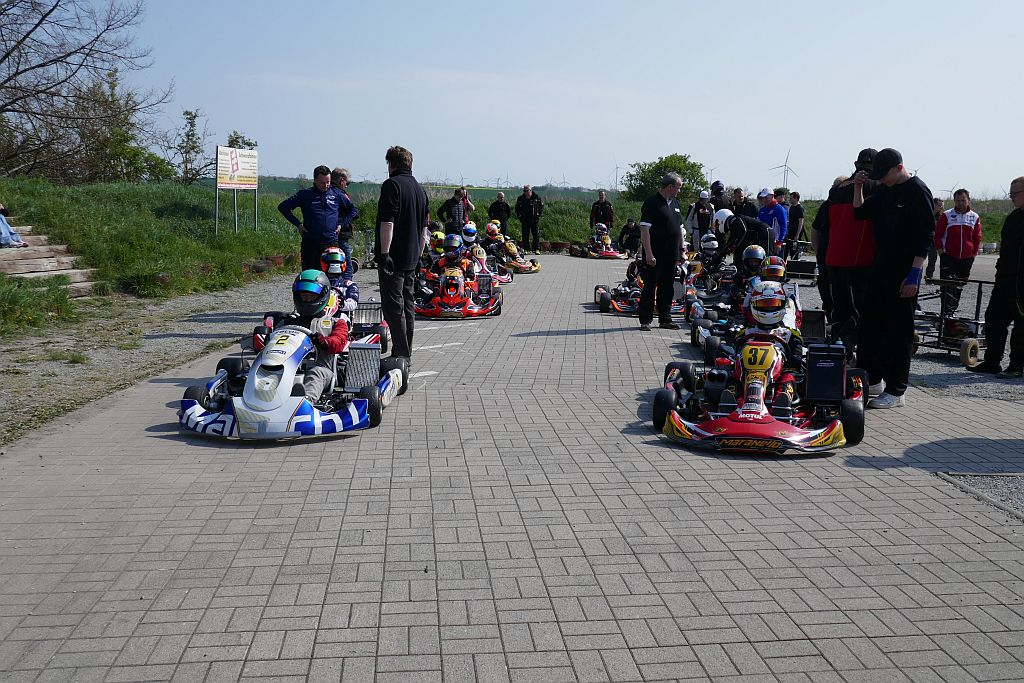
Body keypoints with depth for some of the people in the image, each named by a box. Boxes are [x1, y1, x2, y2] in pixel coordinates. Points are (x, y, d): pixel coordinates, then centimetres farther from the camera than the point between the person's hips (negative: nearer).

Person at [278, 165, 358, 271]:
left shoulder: (337, 194, 10)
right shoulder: (305, 194, 6)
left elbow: (353, 210, 23)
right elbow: (283, 207, 10)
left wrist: (341, 224, 11)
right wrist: (298, 224, 4)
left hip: (331, 243, 1)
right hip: (310, 244, -1)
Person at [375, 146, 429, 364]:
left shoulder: (392, 185, -10)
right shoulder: (419, 188, 16)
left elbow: (387, 223, -19)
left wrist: (384, 253, -20)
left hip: (393, 256, -8)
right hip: (411, 259, 8)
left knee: (393, 306, -6)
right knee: (408, 304, 12)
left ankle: (401, 354, -7)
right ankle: (406, 353, 18)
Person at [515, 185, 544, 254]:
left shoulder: (537, 197, -1)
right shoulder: (520, 198, 0)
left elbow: (541, 206, 10)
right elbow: (517, 208, 11)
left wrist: (539, 214, 1)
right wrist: (520, 217, 2)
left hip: (535, 219, -1)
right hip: (525, 219, 1)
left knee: (536, 234, -1)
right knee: (525, 235, 2)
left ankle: (537, 249, 4)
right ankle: (525, 249, 8)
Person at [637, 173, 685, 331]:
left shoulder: (675, 204, 16)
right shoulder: (652, 202, -9)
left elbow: (680, 229, 23)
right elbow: (644, 229, -15)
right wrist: (649, 253, -20)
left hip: (671, 256, 8)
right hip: (655, 256, -8)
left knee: (668, 288, 11)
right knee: (650, 287, -4)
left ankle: (665, 319, 18)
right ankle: (645, 320, 1)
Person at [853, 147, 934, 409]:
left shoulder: (917, 191, -10)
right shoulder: (885, 191, 13)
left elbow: (925, 235, -14)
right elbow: (860, 213, 23)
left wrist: (914, 274, -19)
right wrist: (858, 188, 6)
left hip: (904, 272, -8)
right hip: (881, 267, 8)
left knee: (899, 330, -4)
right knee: (872, 323, 12)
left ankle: (896, 392, 1)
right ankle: (872, 378, 25)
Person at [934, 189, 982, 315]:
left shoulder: (975, 217, 7)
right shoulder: (946, 216, -1)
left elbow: (977, 237, 13)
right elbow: (937, 235, 4)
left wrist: (974, 252, 6)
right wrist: (939, 250, -3)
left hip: (967, 258, 3)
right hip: (948, 256, -3)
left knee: (959, 286, 9)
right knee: (947, 286, -12)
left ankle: (952, 311, 19)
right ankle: (947, 313, -13)